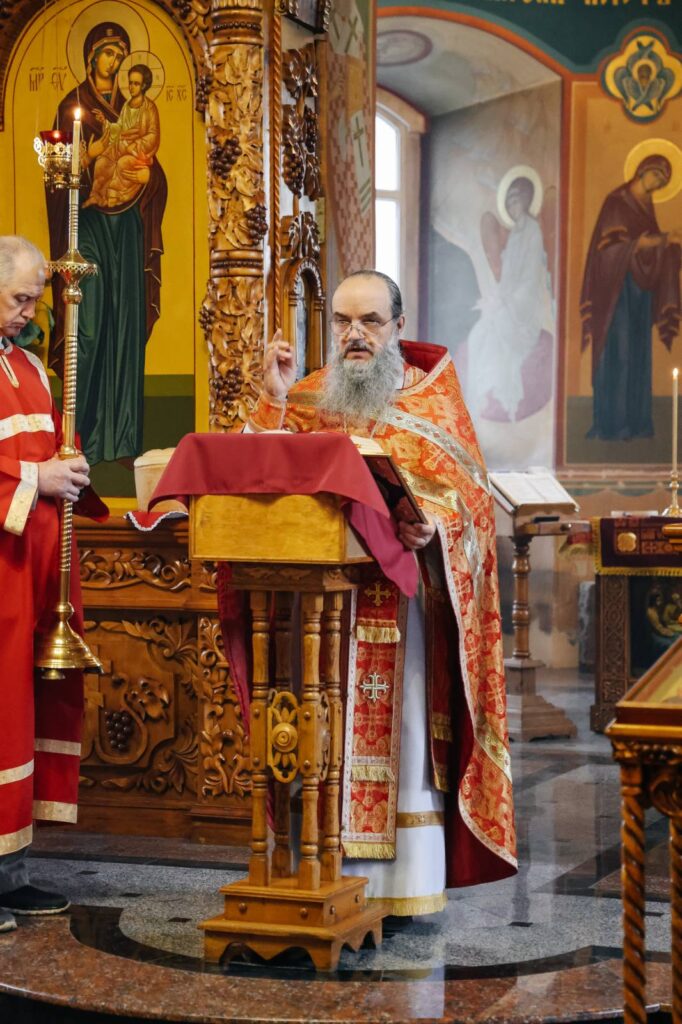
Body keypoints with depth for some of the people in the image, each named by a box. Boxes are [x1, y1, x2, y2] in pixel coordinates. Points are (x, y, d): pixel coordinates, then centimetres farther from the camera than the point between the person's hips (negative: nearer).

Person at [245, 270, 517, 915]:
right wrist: (274, 400, -8)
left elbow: (467, 491, -2)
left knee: (402, 730, -2)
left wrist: (431, 525, -22)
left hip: (402, 596, -2)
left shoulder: (432, 398, 5)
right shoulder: (306, 399, 12)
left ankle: (408, 882, 5)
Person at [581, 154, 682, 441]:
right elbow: (613, 246, -16)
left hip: (641, 285, 8)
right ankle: (611, 424, -6)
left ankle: (634, 421, 9)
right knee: (617, 354, -8)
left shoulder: (645, 205, 15)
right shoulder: (616, 202, -8)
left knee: (638, 355, 6)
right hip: (619, 287, -8)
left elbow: (651, 244, 16)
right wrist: (646, 242, -26)